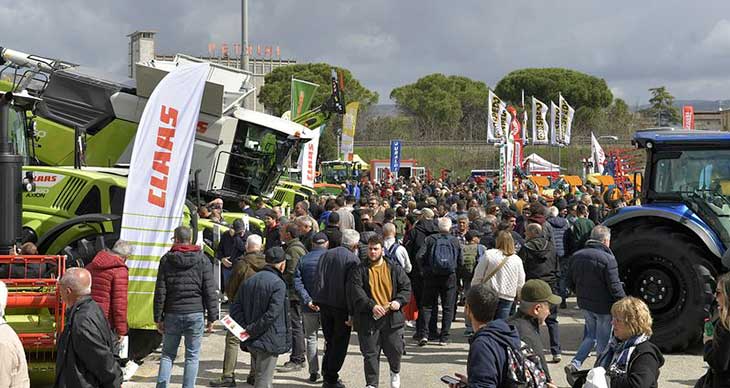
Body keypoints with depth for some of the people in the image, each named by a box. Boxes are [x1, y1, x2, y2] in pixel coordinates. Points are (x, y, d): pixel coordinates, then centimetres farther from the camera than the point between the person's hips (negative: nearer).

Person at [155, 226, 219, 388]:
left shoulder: (166, 260, 2)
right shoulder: (202, 260, 0)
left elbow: (160, 292, 1)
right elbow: (209, 291, -2)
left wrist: (158, 318, 6)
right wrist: (212, 317, 3)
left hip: (172, 314, 1)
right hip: (195, 314, -1)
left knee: (167, 354, 11)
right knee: (192, 356, 6)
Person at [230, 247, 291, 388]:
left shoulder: (248, 281, 9)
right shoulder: (278, 284, -14)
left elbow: (235, 309, 6)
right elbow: (272, 314, -22)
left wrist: (246, 328, -2)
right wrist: (252, 330, -15)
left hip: (251, 342, 7)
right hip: (269, 340, -7)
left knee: (260, 376, 20)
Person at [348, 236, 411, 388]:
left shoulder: (394, 268, 7)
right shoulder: (359, 271, 1)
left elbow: (406, 287, 9)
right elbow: (356, 292, -10)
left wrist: (399, 301, -10)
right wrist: (371, 306, -21)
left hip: (392, 317, 1)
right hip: (368, 319, -1)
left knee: (395, 349, 8)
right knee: (370, 354, 2)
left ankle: (395, 372, 38)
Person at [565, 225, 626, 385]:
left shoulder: (576, 256, 2)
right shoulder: (607, 259, -20)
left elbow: (570, 282, 10)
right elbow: (615, 287, -19)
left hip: (585, 305, 6)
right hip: (604, 306, -6)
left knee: (591, 336, 20)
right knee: (603, 341, 6)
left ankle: (574, 364, 3)